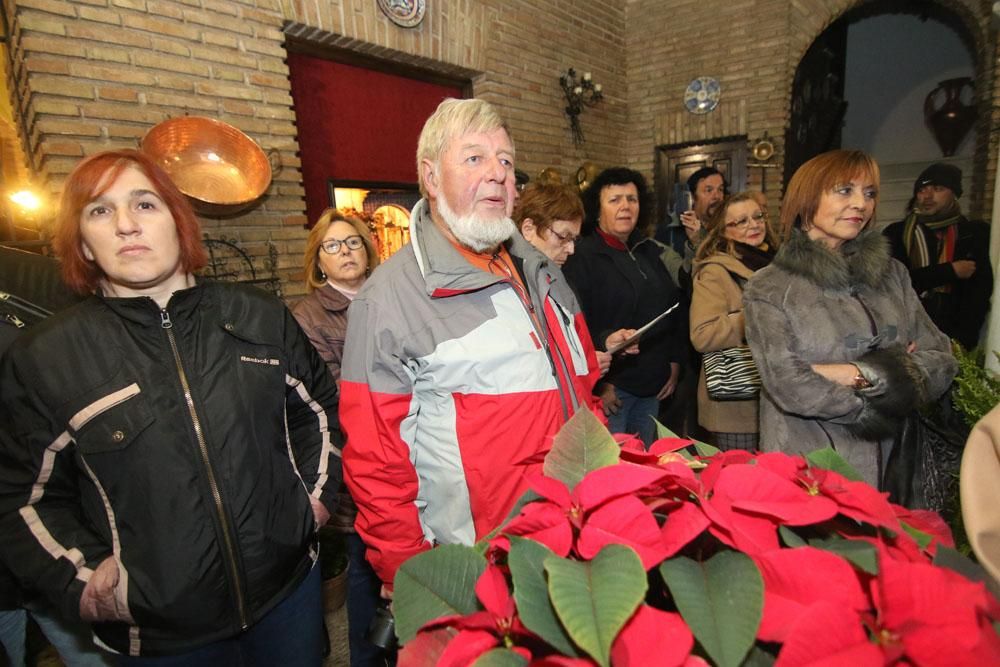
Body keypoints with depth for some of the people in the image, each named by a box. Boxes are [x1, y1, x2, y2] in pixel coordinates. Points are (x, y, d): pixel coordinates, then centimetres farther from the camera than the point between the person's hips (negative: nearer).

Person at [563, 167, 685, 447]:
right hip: (611, 386, -7)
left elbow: (675, 307, 20)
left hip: (652, 384, 7)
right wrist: (598, 382, -18)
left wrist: (675, 361, 12)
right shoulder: (581, 257, -9)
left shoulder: (649, 251, 15)